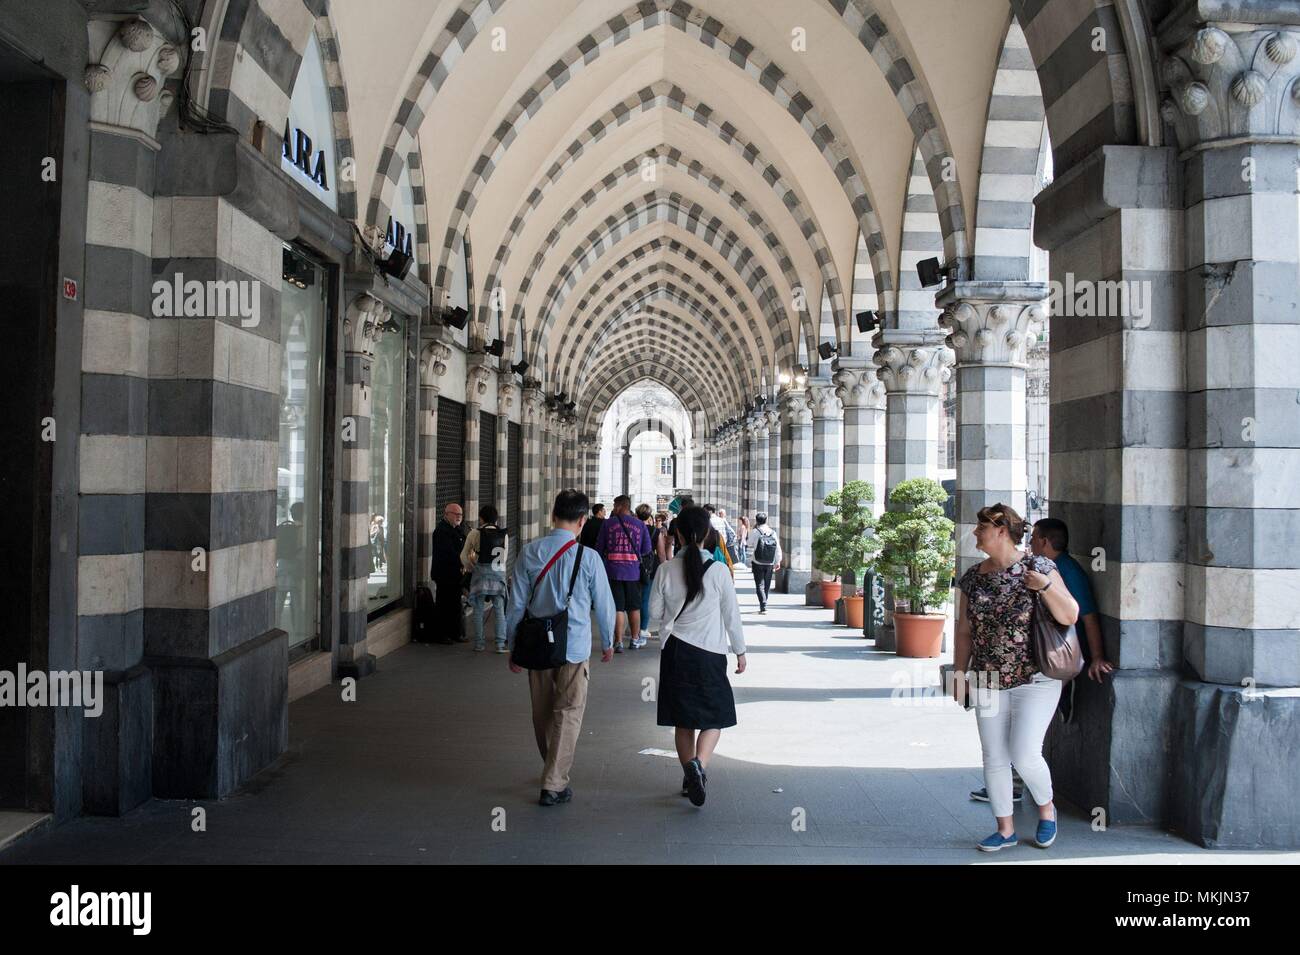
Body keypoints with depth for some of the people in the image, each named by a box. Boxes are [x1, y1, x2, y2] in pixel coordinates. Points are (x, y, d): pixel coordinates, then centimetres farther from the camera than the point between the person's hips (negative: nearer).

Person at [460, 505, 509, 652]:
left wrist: (470, 568, 20)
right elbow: (504, 558, 9)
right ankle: (500, 643, 3)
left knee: (478, 610, 6)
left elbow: (464, 556, 4)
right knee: (499, 610, 5)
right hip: (499, 574, 1)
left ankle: (478, 643, 9)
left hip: (480, 574, -1)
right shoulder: (504, 535, 4)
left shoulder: (475, 533, -3)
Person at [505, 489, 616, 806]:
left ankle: (555, 771, 37)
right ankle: (554, 785, 7)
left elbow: (517, 603, 1)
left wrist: (513, 646, 11)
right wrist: (608, 642, 14)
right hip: (575, 646, -3)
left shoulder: (529, 552, -3)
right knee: (568, 715, 6)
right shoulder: (587, 557, -11)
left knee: (542, 713, 19)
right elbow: (604, 603, -3)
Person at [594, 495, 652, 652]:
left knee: (617, 607, 3)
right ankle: (635, 639, 25)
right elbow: (646, 549, 4)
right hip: (633, 572, 1)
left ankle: (618, 642, 2)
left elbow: (599, 548, 1)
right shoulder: (640, 525, 0)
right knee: (634, 607, 15)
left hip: (613, 571, -1)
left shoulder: (608, 523, -4)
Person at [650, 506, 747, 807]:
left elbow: (655, 612, 2)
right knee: (714, 717, 7)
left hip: (675, 651, 2)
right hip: (710, 652, -2)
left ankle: (690, 777, 23)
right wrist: (740, 651, 10)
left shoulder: (666, 571, -6)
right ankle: (699, 763, -18)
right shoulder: (719, 572, -10)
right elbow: (732, 616, -3)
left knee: (682, 719, 14)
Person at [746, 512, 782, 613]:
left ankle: (763, 606, -16)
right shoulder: (773, 532, 2)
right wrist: (778, 562, 11)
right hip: (770, 564, 4)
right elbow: (778, 548, 5)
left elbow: (750, 547, -3)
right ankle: (763, 605, 24)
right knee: (767, 586, 14)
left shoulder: (754, 532, -8)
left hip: (757, 563, -4)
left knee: (760, 585, -2)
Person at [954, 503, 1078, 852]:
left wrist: (1046, 586, -26)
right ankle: (1005, 829, 21)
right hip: (990, 681, 5)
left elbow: (1070, 616, -11)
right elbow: (964, 630, 11)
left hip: (1035, 679, -5)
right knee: (994, 759, 6)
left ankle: (1046, 807, 20)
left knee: (1024, 754, -11)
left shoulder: (1038, 567, -8)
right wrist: (959, 672, 6)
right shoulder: (972, 578, 6)